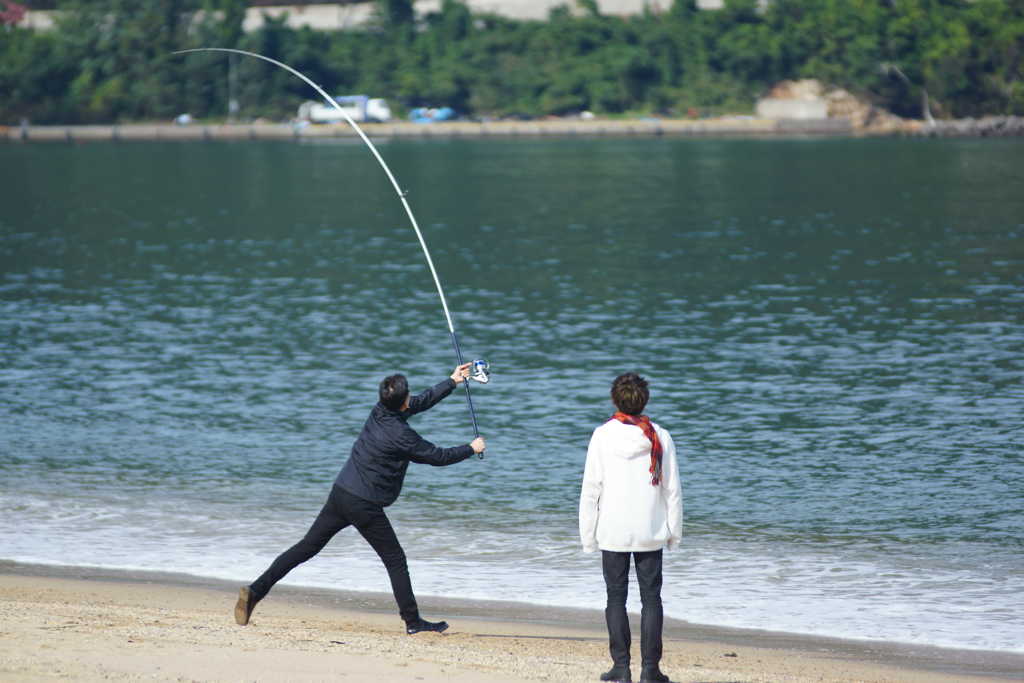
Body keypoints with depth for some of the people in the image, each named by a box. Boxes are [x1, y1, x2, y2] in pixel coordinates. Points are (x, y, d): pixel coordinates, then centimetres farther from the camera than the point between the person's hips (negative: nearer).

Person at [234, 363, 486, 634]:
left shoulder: (380, 412, 5)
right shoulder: (402, 435, -18)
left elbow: (421, 402, 21)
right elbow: (438, 456, -5)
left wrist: (452, 382, 31)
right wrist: (471, 449, 12)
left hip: (340, 493, 7)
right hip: (365, 506, -7)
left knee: (307, 547, 7)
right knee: (395, 560, 5)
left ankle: (255, 591, 1)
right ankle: (413, 620, 10)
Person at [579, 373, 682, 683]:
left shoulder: (602, 436, -7)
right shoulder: (660, 437, -3)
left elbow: (591, 489, -6)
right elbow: (672, 490, 1)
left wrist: (588, 535, 2)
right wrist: (674, 533, 11)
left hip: (612, 532, -1)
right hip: (651, 532, 1)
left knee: (616, 598, 7)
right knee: (651, 598, 6)